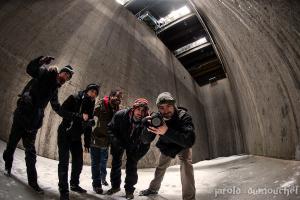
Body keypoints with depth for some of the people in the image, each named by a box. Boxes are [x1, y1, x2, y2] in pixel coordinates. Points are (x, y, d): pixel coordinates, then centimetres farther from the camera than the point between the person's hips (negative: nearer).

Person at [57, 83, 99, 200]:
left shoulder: (90, 107, 6)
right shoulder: (74, 99, -10)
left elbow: (88, 127, 7)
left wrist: (87, 143, 5)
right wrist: (79, 116, -27)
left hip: (76, 137, 6)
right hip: (64, 134, -6)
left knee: (79, 162, 9)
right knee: (64, 162, -7)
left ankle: (74, 184, 29)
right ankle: (63, 190, 5)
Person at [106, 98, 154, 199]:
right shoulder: (120, 115, -32)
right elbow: (111, 128, -15)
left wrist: (140, 153, -30)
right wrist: (116, 141, -22)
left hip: (134, 145, -1)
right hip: (119, 143, 1)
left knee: (132, 166, -1)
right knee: (115, 163, 12)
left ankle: (129, 190, 20)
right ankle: (115, 186, 32)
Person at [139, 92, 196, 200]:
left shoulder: (183, 116, -36)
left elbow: (189, 141, -50)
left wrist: (167, 131, -62)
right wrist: (148, 127, -44)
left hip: (183, 145, -3)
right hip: (166, 146, 4)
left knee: (186, 163, -28)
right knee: (160, 167, 14)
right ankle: (153, 188, 40)